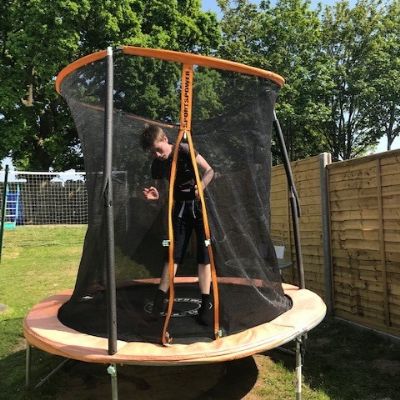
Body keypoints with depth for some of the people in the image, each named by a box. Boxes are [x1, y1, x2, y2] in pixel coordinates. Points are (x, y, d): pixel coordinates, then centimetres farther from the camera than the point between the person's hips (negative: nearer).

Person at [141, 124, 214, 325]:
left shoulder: (184, 150, -13)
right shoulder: (157, 164, 0)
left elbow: (209, 171, -13)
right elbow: (163, 193, 5)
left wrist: (199, 188, -31)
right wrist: (155, 196, -19)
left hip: (200, 204, -4)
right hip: (180, 208, 4)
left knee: (203, 253, -4)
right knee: (173, 253, 2)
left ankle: (206, 302, 1)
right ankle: (159, 299, 8)